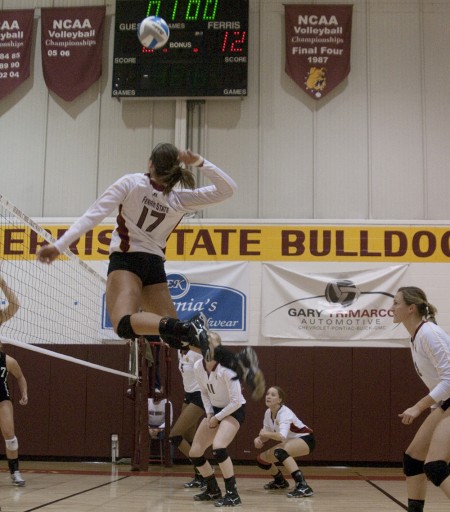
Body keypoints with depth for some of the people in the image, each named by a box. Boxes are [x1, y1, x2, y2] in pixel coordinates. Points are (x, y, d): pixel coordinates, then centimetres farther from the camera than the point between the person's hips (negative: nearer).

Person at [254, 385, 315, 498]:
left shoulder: (285, 413, -27)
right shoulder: (268, 413, -3)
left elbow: (282, 436, -42)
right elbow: (266, 434, 6)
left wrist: (266, 433, -30)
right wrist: (259, 439, -15)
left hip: (305, 439, -9)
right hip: (290, 442, 9)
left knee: (279, 451, -37)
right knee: (261, 459, 5)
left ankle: (303, 486, -44)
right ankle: (280, 481, 34)